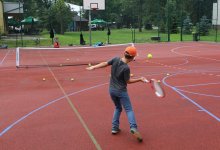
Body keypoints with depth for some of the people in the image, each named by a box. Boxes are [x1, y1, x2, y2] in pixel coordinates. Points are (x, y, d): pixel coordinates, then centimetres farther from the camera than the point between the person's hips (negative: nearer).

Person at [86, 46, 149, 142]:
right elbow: (128, 81, -10)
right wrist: (140, 79, -3)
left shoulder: (116, 59, -7)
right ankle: (133, 128, -18)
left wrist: (93, 67, 9)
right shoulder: (126, 68, -21)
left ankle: (115, 128, 20)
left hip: (112, 90, 6)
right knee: (129, 109, -1)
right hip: (121, 91, -6)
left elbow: (105, 64, 0)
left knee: (118, 108, 23)